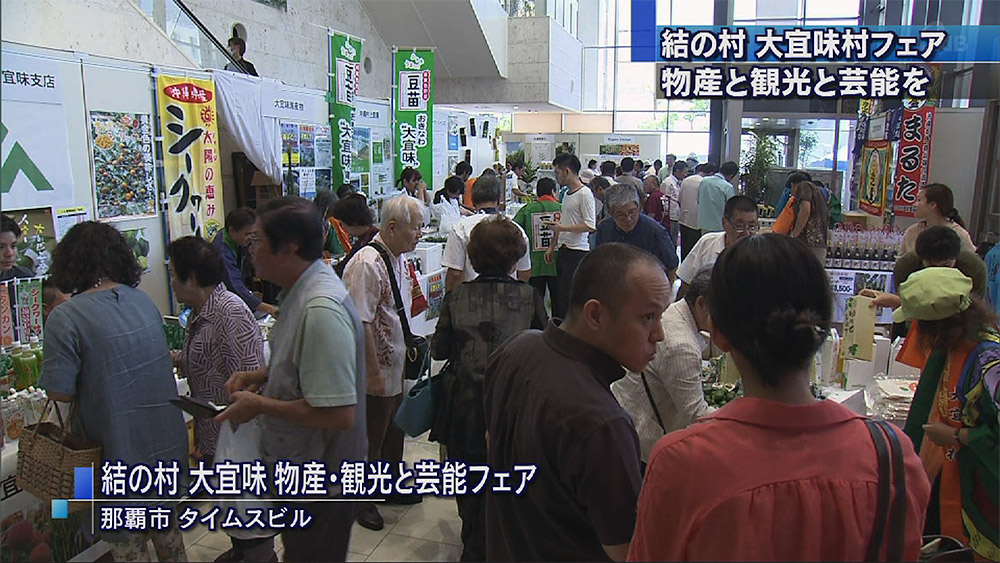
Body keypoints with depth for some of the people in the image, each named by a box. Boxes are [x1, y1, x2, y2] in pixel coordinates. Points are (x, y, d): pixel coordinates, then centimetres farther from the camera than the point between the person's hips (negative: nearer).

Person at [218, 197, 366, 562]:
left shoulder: (321, 310, -30)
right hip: (300, 468, 10)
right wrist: (261, 376, 3)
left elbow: (339, 414, -32)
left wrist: (260, 405, -21)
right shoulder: (301, 291, 4)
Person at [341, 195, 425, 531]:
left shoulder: (400, 259, 6)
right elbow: (361, 323, -26)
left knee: (394, 431, 23)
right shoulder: (367, 264, -25)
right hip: (376, 370, -9)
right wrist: (375, 373, -23)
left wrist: (409, 346, 18)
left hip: (396, 366, 9)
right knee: (370, 439, 9)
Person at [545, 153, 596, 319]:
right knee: (559, 294, 12)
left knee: (569, 295, -9)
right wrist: (552, 247, 22)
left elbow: (590, 226, -19)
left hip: (578, 252, -9)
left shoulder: (585, 194, -13)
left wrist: (563, 228, -17)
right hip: (563, 250, 9)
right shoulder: (567, 194, 16)